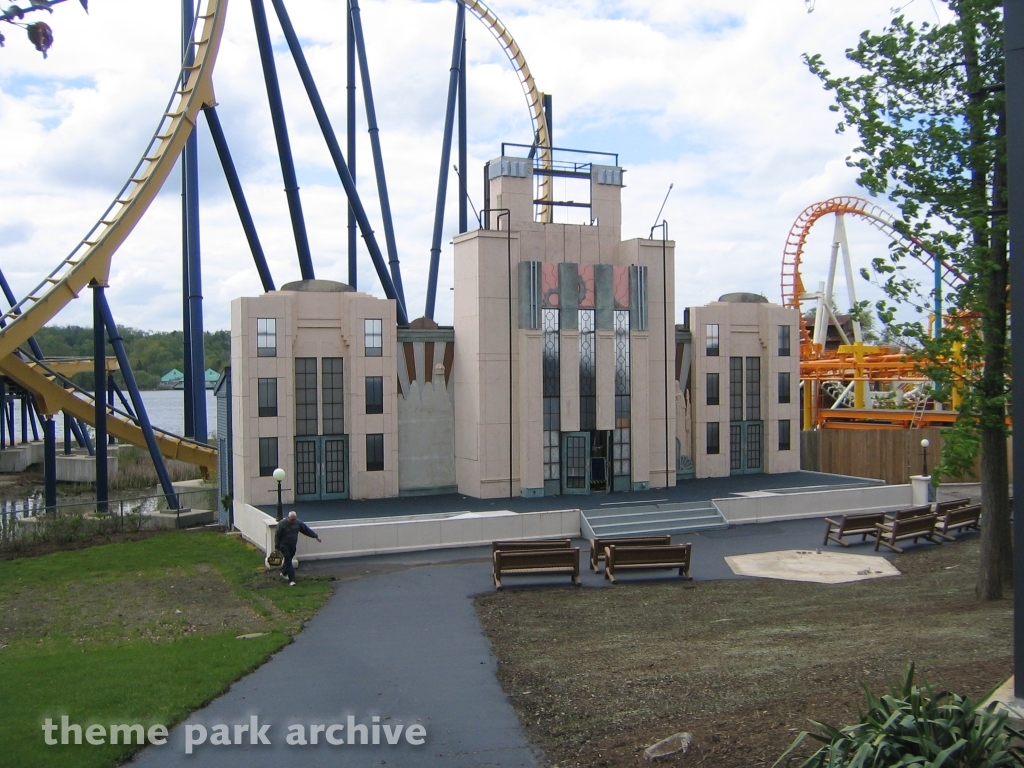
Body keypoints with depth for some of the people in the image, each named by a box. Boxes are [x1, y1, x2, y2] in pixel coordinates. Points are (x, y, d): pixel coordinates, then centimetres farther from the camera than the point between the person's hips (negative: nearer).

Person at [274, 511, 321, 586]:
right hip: (285, 546, -5)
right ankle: (291, 580, -11)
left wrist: (316, 536, 8)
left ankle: (283, 573, 44)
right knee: (288, 562, -10)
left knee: (288, 560, 20)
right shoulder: (282, 524, -17)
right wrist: (277, 547, -5)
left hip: (293, 546, 5)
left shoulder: (298, 522, -3)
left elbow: (307, 529, 5)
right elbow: (277, 535, -9)